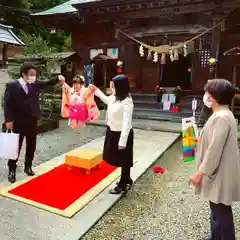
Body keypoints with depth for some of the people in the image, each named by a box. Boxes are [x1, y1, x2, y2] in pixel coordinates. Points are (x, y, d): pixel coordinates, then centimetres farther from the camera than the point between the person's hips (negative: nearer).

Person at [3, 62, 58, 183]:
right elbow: (7, 103, -9)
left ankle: (28, 167, 32)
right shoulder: (11, 85, -6)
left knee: (31, 146, 13)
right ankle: (12, 170, 22)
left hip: (32, 121, 5)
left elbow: (47, 83, 8)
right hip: (17, 122, -4)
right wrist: (8, 120, -15)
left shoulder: (35, 85, 6)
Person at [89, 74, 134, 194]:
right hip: (113, 132, 9)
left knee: (124, 160, 9)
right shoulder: (114, 97, 1)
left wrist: (122, 141, -29)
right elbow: (106, 100, 26)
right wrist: (96, 91, 20)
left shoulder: (127, 101, -25)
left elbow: (127, 122, -28)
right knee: (120, 159, 22)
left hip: (122, 134, -9)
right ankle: (126, 180, 42)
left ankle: (123, 185, 26)